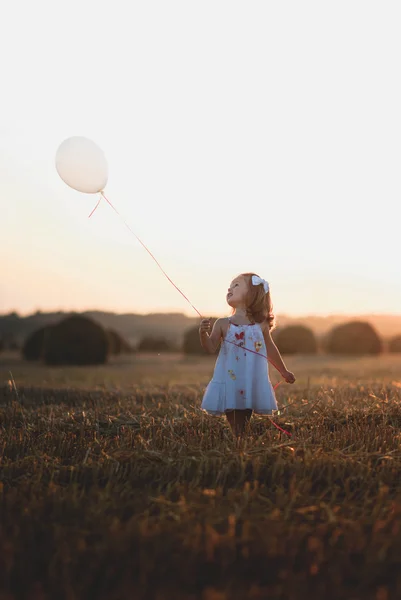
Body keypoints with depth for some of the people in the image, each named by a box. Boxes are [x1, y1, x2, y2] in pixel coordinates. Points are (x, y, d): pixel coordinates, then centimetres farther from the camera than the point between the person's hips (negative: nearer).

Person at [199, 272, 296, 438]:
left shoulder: (260, 325, 3)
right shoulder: (223, 324, 0)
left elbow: (270, 349, 17)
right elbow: (211, 348, -6)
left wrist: (284, 371, 27)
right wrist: (203, 334, -27)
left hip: (252, 384, 1)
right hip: (229, 382, -1)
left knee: (244, 426, 4)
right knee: (233, 428, 1)